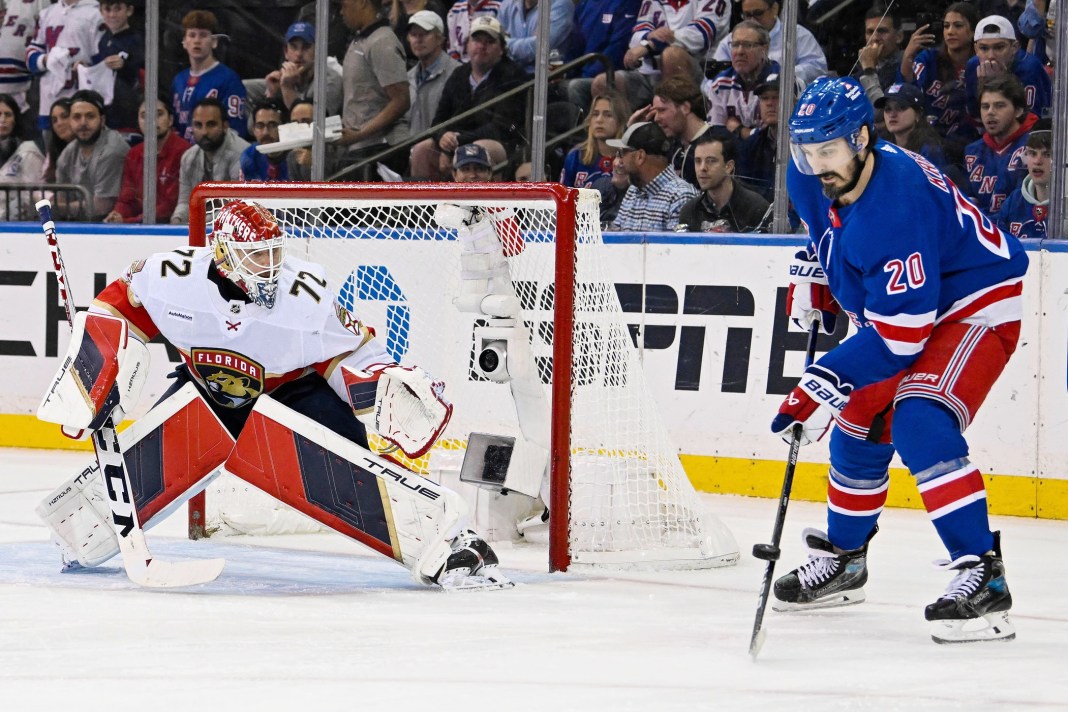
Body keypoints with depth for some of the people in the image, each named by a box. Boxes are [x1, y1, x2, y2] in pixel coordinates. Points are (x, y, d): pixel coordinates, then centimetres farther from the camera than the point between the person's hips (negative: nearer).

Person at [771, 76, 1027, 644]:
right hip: (895, 310, 9)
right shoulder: (811, 179, -11)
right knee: (859, 430, 15)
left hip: (975, 307, -9)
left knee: (920, 425, -28)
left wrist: (826, 384, -36)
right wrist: (809, 279, 9)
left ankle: (982, 578, -30)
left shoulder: (896, 206, -36)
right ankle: (842, 559, 37)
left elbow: (900, 333, -35)